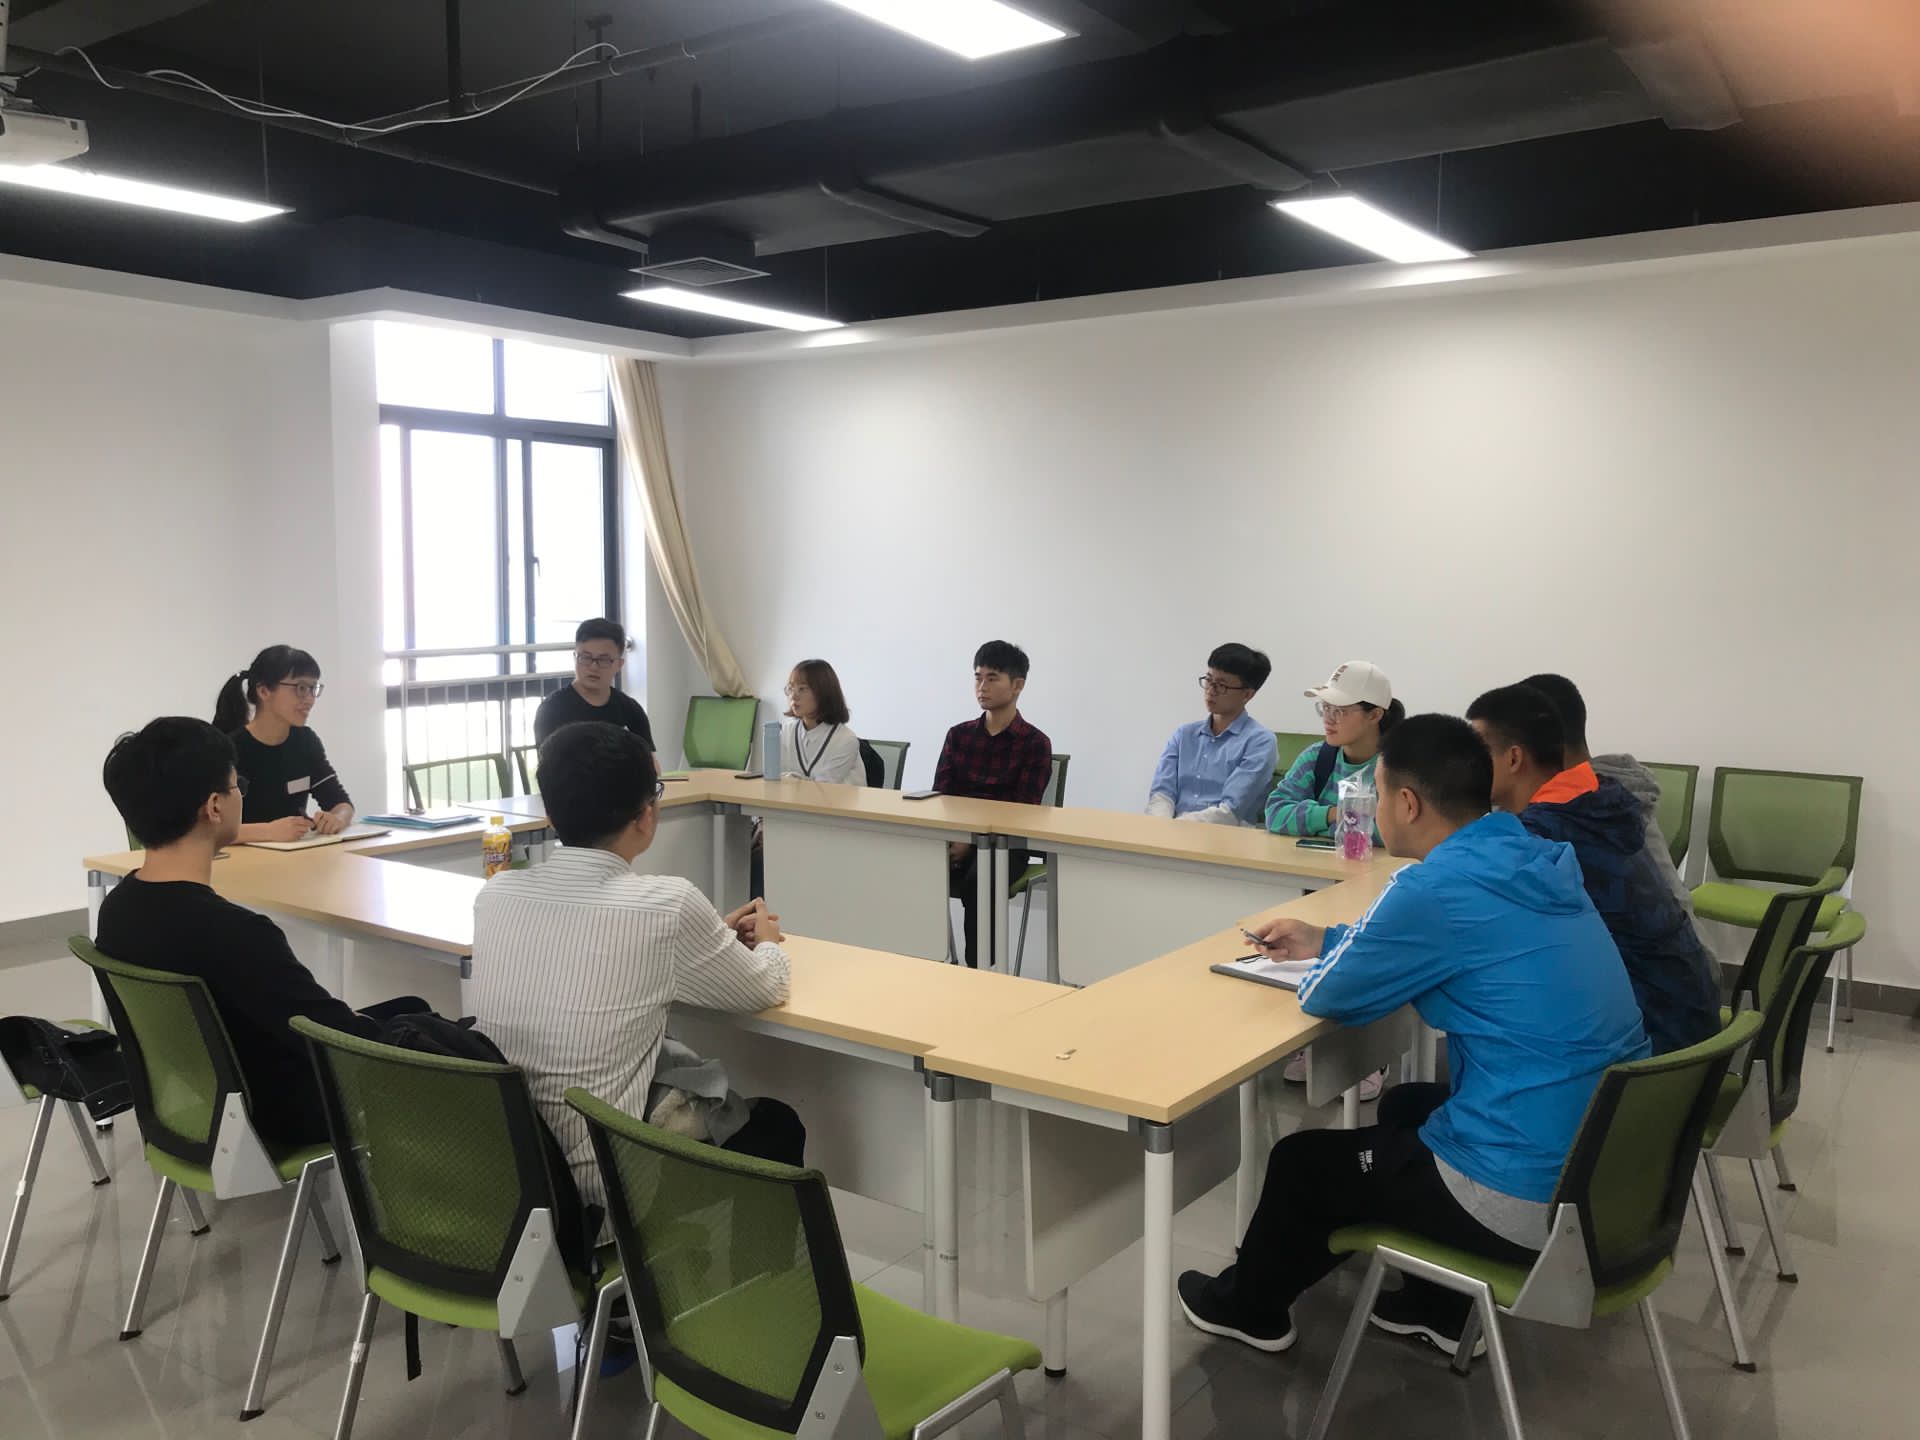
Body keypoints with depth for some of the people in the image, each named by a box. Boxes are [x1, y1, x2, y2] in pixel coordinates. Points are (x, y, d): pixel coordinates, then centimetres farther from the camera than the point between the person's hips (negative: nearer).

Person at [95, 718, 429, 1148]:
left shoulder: (118, 908, -8)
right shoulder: (234, 934, -36)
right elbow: (347, 1042, -27)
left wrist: (336, 1016, 6)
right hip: (283, 1116, -8)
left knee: (407, 1011, 22)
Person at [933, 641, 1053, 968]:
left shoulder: (1035, 744, 0)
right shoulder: (958, 735, 14)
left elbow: (1022, 812, -8)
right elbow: (939, 797, 8)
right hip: (955, 839, 4)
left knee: (977, 882, -36)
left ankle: (979, 969, -22)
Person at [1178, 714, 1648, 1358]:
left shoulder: (1438, 885, -22)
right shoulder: (1532, 859, 4)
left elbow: (1327, 995, -8)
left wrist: (1328, 955, 13)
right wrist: (1327, 940, 25)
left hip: (1532, 1200, -8)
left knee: (1301, 1162, 14)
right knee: (1407, 1105, 32)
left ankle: (1249, 1307, 41)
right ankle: (1436, 1305, 42)